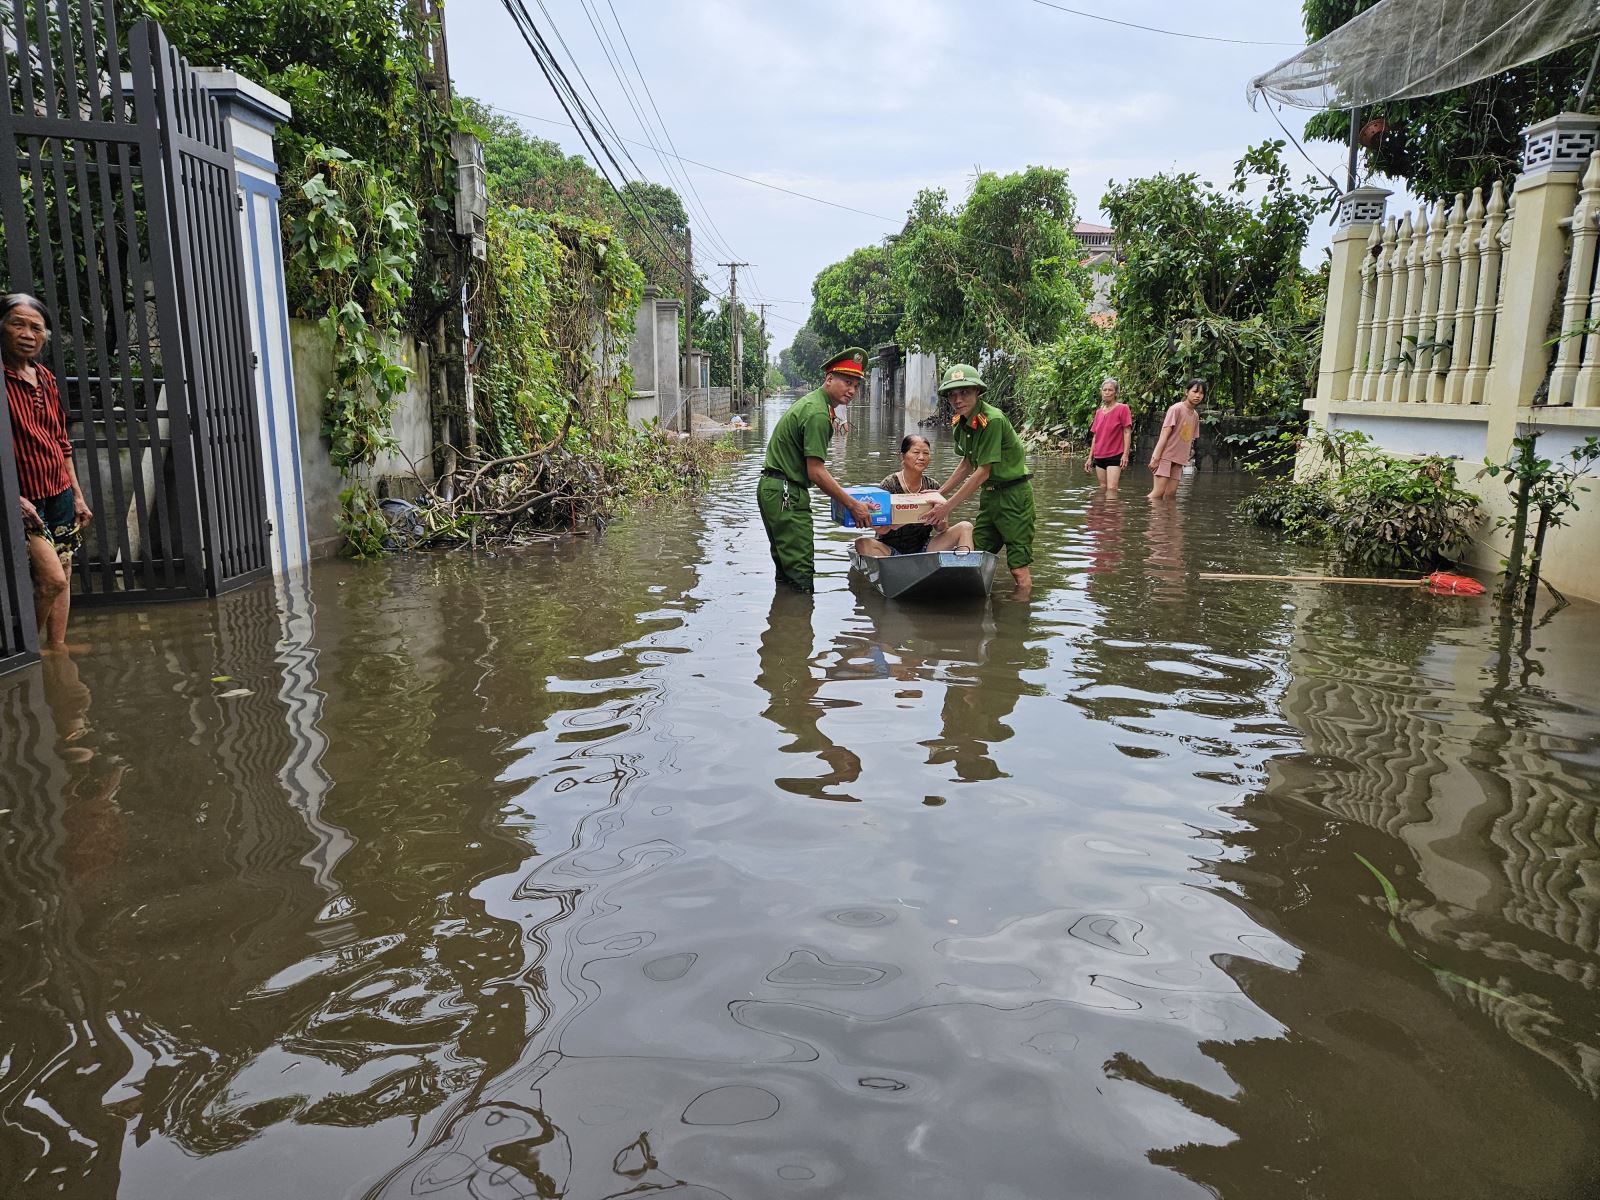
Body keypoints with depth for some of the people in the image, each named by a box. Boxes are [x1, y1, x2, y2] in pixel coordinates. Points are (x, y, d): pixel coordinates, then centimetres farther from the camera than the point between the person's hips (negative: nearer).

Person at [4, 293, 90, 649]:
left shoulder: (45, 378, 10)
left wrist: (78, 496, 16)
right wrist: (15, 498, -22)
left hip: (60, 494, 7)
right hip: (24, 499, -7)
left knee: (62, 578, 9)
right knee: (52, 579, -11)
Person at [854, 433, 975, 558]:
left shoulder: (932, 486, 4)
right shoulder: (889, 485, -8)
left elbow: (941, 529, 3)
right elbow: (881, 529, -17)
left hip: (923, 548, 4)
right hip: (892, 550, -4)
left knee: (965, 527, -10)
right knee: (863, 544, -34)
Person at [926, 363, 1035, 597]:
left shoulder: (992, 420, -24)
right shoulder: (960, 422, 3)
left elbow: (982, 473, -23)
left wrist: (948, 506, -21)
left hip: (1013, 494, -9)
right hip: (990, 493, 9)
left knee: (1019, 569, -7)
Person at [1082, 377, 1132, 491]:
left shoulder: (1122, 408, -3)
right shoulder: (1099, 412, 13)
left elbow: (1127, 432, -7)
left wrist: (1126, 454, -14)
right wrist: (1090, 457, 13)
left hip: (1115, 456, -6)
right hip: (1099, 456, 6)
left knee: (1111, 488, -14)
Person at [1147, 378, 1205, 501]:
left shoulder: (1195, 415, 14)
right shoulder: (1176, 409, -8)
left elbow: (1190, 440, 16)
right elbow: (1164, 434, -12)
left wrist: (1186, 459, 10)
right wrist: (1156, 458, -16)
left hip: (1179, 459, 7)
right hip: (1165, 456, -7)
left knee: (1171, 494, 1)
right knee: (1158, 492, -13)